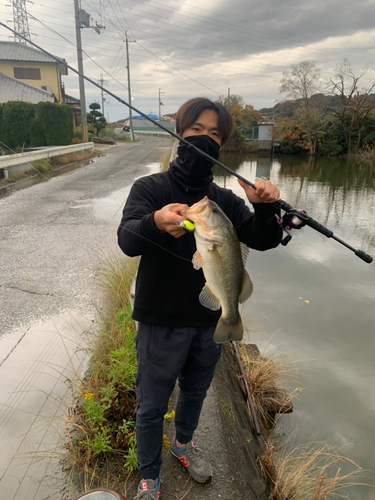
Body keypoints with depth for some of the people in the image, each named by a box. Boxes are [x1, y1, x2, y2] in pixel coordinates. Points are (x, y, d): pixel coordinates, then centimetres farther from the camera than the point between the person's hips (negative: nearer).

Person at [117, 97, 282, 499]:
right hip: (161, 322, -3)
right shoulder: (150, 189, -9)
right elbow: (127, 240, -26)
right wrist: (156, 222, -48)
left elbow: (262, 240, -9)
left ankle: (183, 443, 55)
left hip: (210, 322, 4)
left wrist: (265, 209, -31)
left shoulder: (225, 200, 1)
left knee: (195, 393, 25)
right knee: (151, 407, 12)